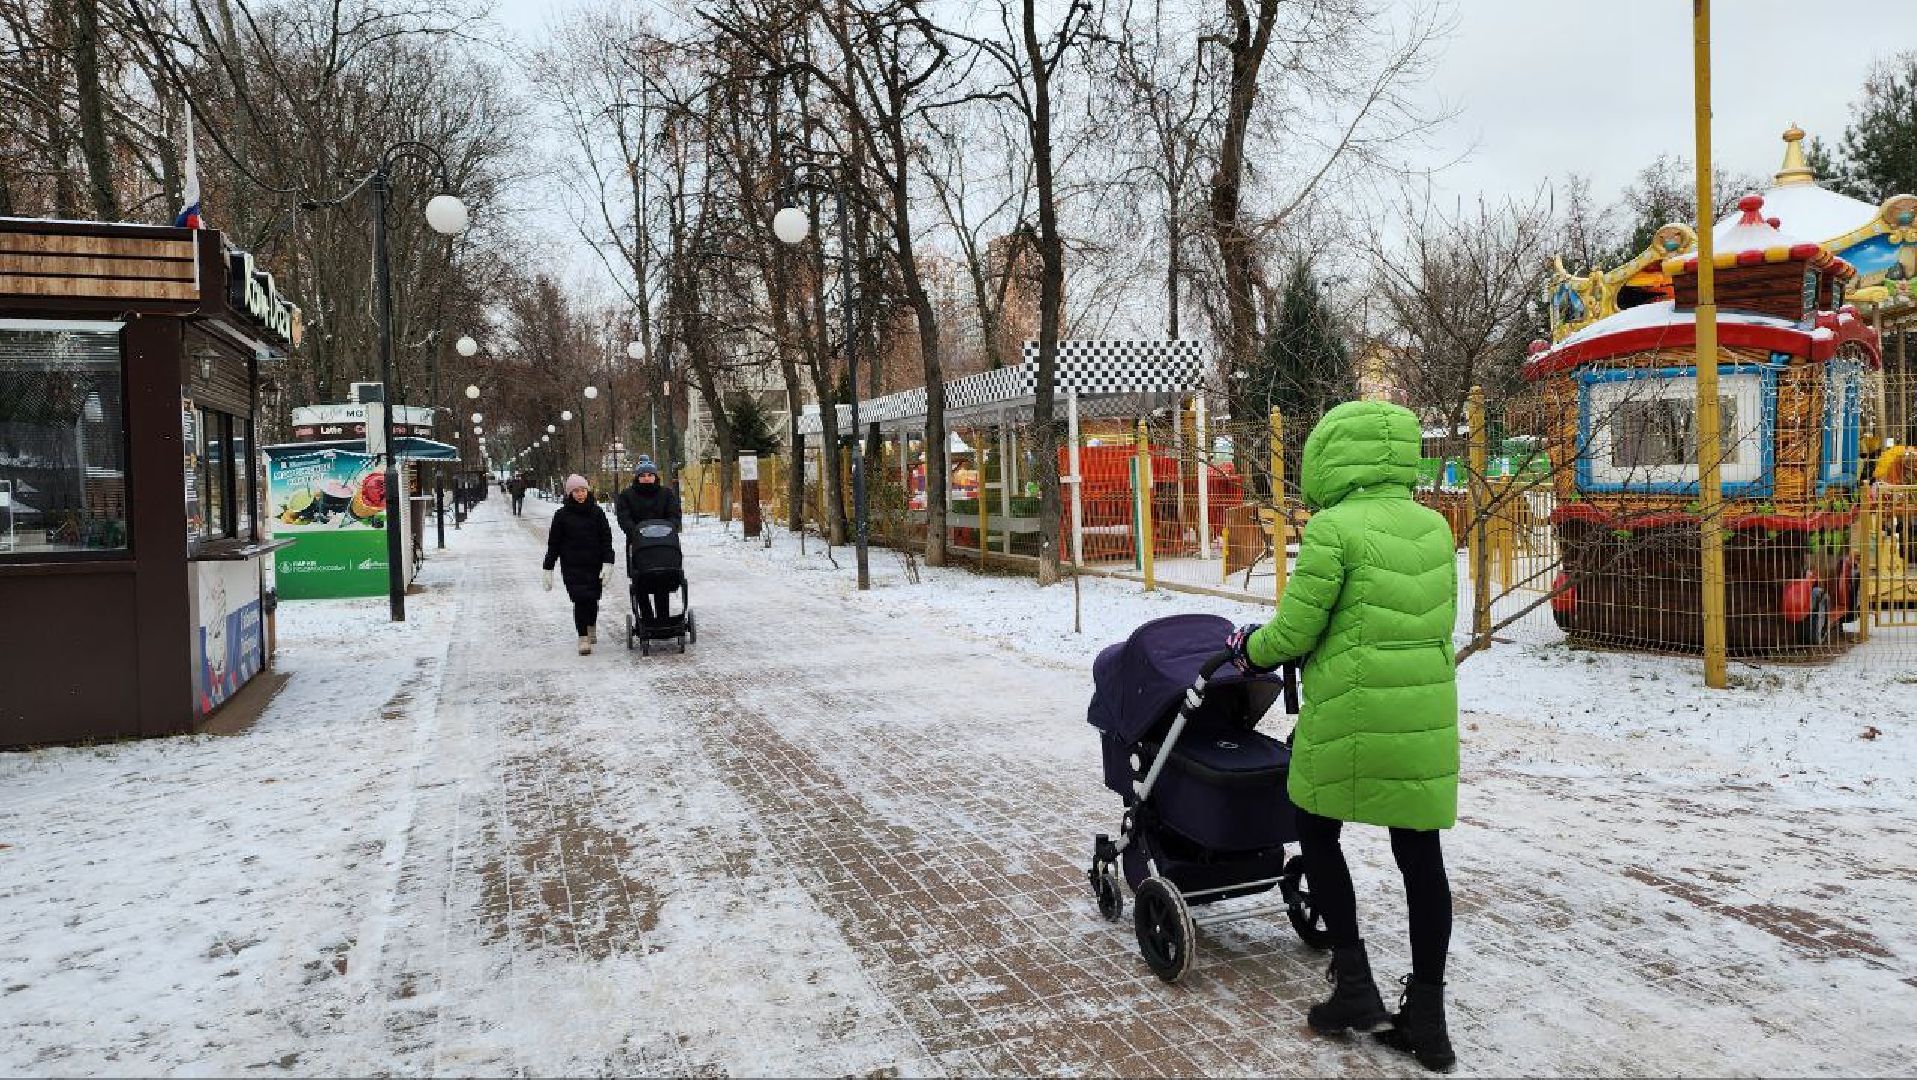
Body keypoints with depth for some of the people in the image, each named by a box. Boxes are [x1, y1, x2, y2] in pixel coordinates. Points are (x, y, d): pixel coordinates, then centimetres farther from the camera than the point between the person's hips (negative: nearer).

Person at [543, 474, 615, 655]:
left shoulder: (596, 512, 5)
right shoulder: (562, 515, 2)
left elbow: (606, 538, 4)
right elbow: (554, 543, 5)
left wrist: (608, 563, -7)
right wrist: (548, 569, 3)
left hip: (594, 565, 2)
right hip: (572, 566, -2)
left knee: (592, 599, 8)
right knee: (580, 599, -12)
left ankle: (592, 628, 35)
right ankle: (583, 638, -6)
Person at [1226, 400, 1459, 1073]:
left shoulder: (1334, 527, -12)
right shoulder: (1434, 527, 8)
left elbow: (1294, 631, -10)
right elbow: (1439, 620, 15)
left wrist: (1247, 648, 9)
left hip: (1351, 715, -6)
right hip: (1427, 715, 6)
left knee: (1317, 832, 15)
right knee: (1420, 853, 10)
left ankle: (1353, 986, 15)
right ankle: (1426, 1016, 17)